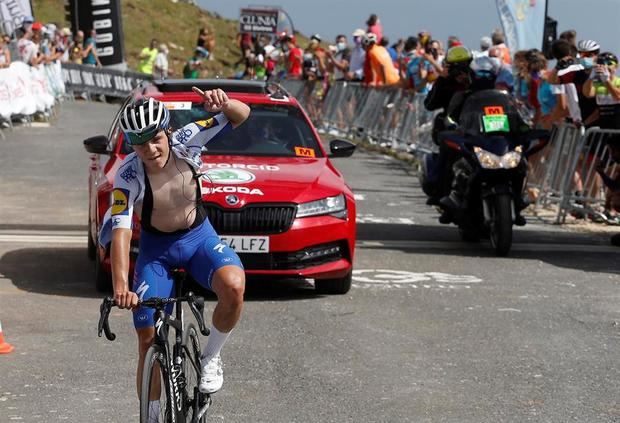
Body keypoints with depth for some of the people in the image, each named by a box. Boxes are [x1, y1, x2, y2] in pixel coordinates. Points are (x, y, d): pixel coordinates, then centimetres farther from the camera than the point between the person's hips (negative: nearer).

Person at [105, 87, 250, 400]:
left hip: (199, 237, 1)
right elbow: (119, 232, -36)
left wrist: (223, 105, -42)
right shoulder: (129, 175, -27)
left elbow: (241, 115, -17)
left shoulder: (185, 141, -21)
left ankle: (211, 357, -5)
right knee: (148, 342, -4)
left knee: (233, 286, -31)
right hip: (156, 248, -1)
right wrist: (120, 286, -50)